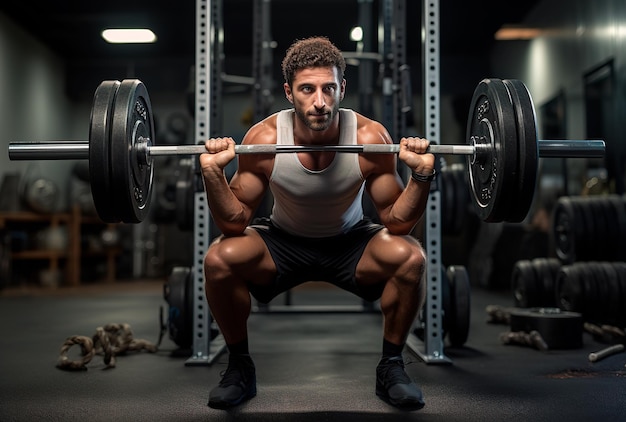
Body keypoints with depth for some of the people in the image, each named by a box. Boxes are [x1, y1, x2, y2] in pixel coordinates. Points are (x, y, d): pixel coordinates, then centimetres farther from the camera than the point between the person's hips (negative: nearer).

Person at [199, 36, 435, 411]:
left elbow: (398, 223, -17)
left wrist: (422, 175, -33)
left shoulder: (371, 138, -24)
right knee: (219, 258, -27)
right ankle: (240, 366, -1)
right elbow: (235, 224, -16)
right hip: (283, 243, 0)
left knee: (410, 257, -29)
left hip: (350, 243, 0)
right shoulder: (264, 139, -23)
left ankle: (391, 366, -3)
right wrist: (214, 174, -33)